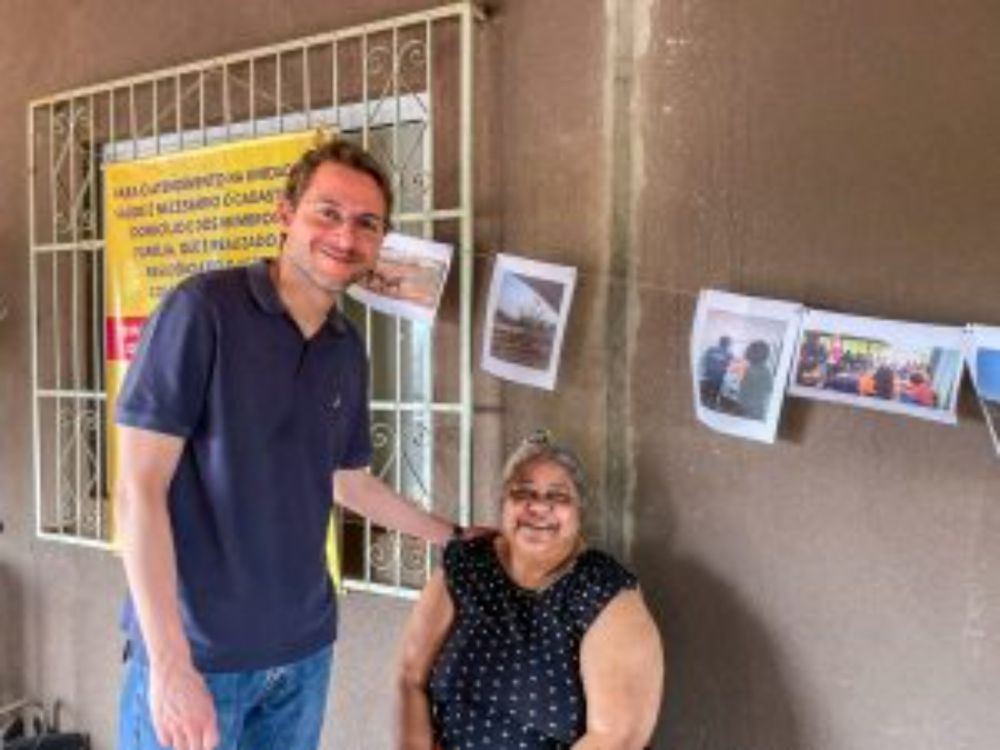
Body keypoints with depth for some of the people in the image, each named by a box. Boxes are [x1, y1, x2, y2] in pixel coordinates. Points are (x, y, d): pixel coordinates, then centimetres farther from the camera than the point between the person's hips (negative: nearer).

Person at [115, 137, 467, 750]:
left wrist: (452, 536, 22)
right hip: (198, 651, -5)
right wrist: (170, 663, -19)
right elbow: (139, 489, -15)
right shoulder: (203, 310, -13)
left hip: (305, 649, 6)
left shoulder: (349, 351, 5)